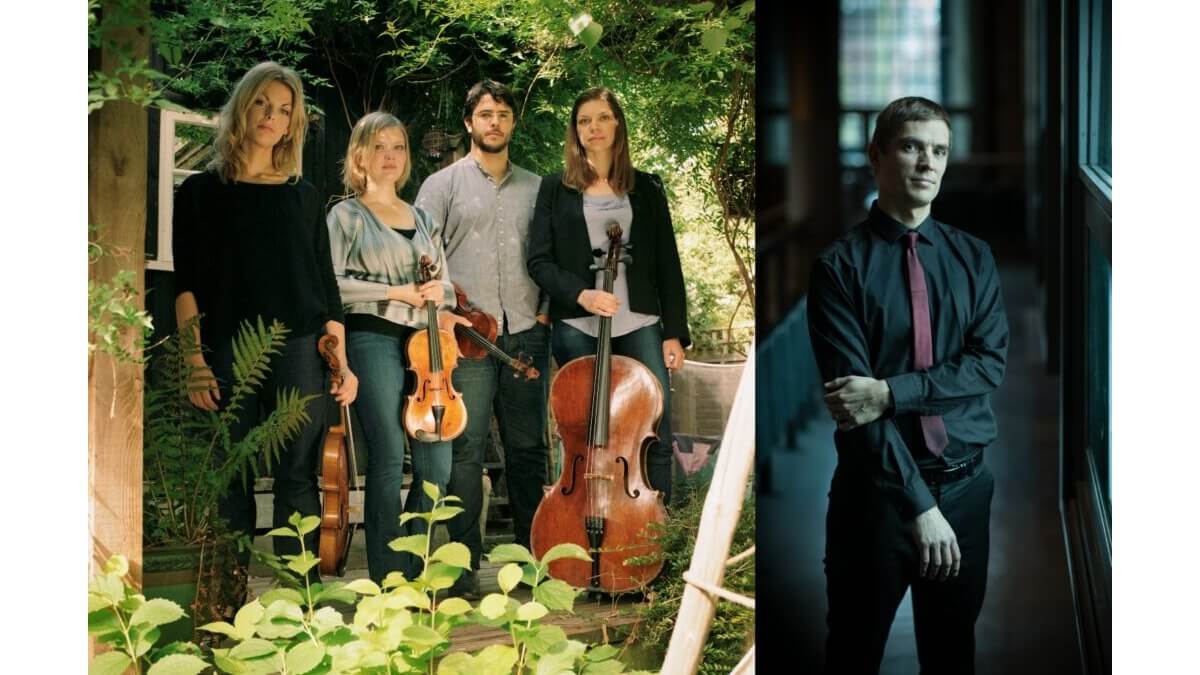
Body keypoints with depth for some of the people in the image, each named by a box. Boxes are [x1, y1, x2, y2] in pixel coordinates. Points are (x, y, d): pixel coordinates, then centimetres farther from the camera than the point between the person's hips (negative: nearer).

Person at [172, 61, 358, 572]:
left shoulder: (304, 196, 12)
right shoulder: (201, 192, 6)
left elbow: (325, 284, 12)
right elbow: (187, 284, 2)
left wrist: (341, 361, 4)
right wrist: (195, 360, -9)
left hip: (297, 352, 1)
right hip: (227, 352, -1)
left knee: (297, 477, -1)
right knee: (230, 481, 0)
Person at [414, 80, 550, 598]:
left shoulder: (535, 188, 16)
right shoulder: (442, 185, 7)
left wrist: (548, 309, 6)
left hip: (526, 334, 3)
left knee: (527, 448, 8)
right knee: (466, 448, -7)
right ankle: (464, 564, -3)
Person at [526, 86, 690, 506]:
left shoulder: (646, 188, 10)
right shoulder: (556, 189, 7)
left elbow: (667, 265, 8)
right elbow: (540, 261, 1)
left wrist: (675, 332, 2)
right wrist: (580, 294, -16)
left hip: (638, 326, 1)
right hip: (577, 329, -1)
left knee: (655, 438, -5)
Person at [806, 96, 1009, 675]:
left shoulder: (973, 257, 5)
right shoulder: (840, 265, -8)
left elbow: (990, 362, -6)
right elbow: (852, 396, -15)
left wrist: (890, 392, -20)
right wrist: (918, 503, -21)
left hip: (966, 485, 3)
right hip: (877, 488, -3)